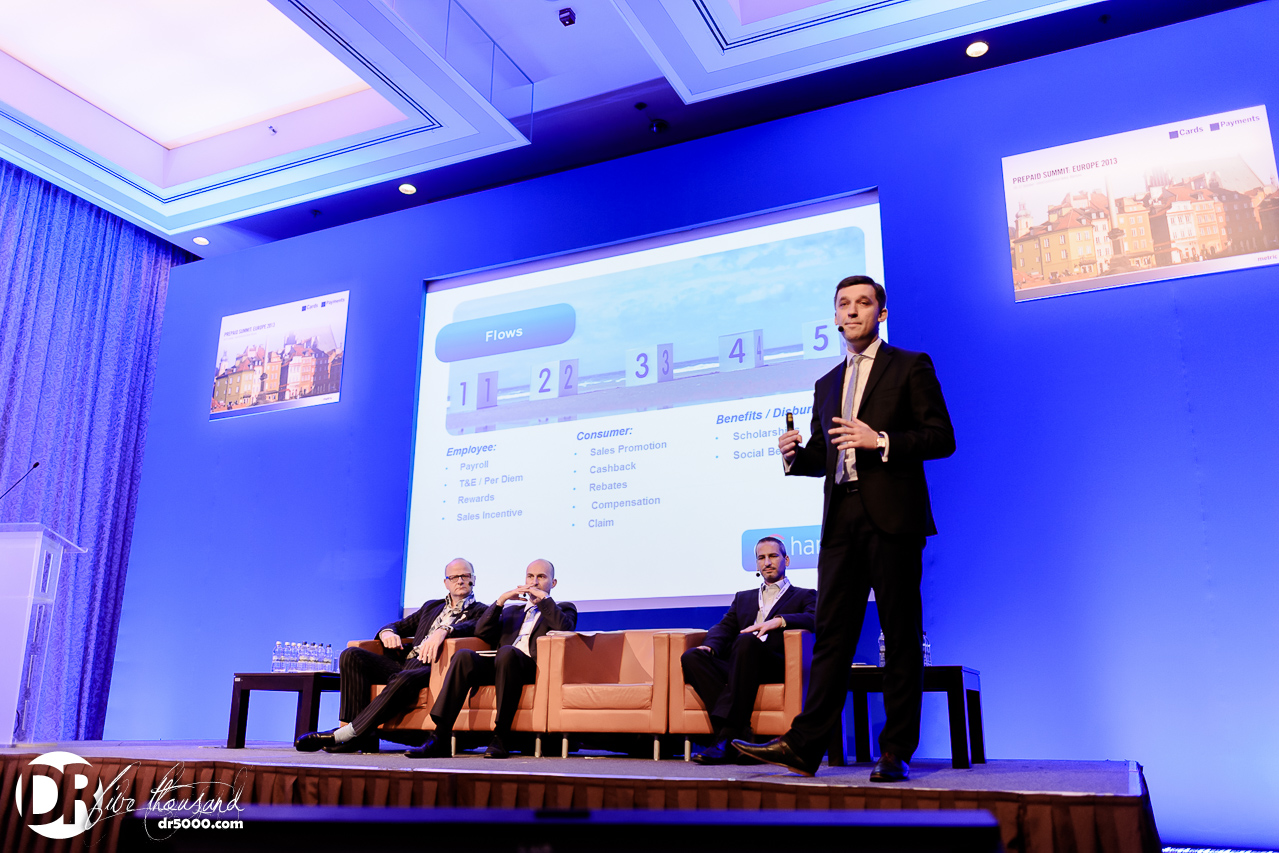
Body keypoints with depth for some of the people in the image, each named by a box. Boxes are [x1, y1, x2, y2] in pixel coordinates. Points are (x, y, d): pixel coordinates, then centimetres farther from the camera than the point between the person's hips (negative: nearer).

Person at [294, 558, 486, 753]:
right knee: (351, 656, -15)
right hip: (404, 662, 6)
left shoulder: (479, 611, 11)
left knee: (403, 680, -39)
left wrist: (444, 631, -31)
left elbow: (475, 627, -13)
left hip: (431, 667, -6)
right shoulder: (431, 606, 30)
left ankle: (345, 734, -31)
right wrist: (387, 632, 2)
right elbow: (400, 626, 27)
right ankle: (364, 735, -22)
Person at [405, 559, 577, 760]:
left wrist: (543, 597, 1)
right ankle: (440, 738, -30)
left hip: (532, 667, -4)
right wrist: (500, 600, 8)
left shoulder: (563, 608, 22)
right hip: (501, 665, 4)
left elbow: (564, 627, -3)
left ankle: (501, 737, -33)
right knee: (464, 655, -25)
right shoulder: (511, 611, 34)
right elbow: (481, 632, 17)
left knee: (507, 652, -36)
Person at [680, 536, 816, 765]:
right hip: (736, 667, 4)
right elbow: (724, 627, 18)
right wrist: (710, 645, -5)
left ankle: (728, 735, -38)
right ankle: (739, 735, -32)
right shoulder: (743, 598, 33)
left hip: (777, 666, -4)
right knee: (691, 657, -24)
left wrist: (778, 621, -16)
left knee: (747, 641, -36)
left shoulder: (804, 596, 21)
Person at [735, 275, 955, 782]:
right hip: (841, 520, 5)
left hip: (892, 517, -5)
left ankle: (896, 752, 8)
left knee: (900, 636, 1)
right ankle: (804, 748, 4)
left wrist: (880, 441, -15)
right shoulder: (827, 384, 22)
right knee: (831, 635, 4)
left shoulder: (910, 366, 5)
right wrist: (795, 455, 1)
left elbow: (942, 437, -3)